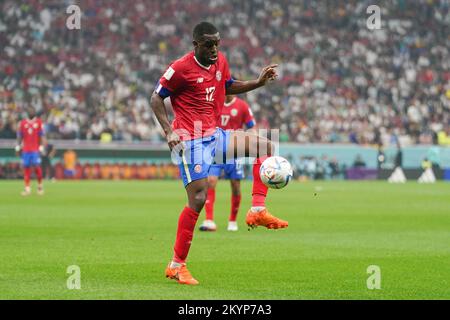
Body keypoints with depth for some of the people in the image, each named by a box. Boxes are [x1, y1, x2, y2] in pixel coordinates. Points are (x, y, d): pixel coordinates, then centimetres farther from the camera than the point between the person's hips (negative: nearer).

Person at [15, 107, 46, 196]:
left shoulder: (39, 122, 2)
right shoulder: (22, 123, 8)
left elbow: (42, 136, 1)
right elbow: (19, 136, 12)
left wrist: (41, 148, -6)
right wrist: (18, 148, 8)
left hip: (36, 149, -2)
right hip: (25, 150, 2)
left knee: (37, 166, -11)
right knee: (26, 168, 0)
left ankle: (40, 185, 8)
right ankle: (27, 188, 4)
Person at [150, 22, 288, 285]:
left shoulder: (221, 61, 8)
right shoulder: (181, 68, -13)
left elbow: (229, 87, 26)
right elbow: (156, 98, -7)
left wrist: (259, 82, 12)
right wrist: (169, 131, -18)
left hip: (215, 135, 8)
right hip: (191, 140, -8)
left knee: (266, 147, 3)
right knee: (198, 199, -13)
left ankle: (258, 211, -2)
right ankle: (176, 265, -5)